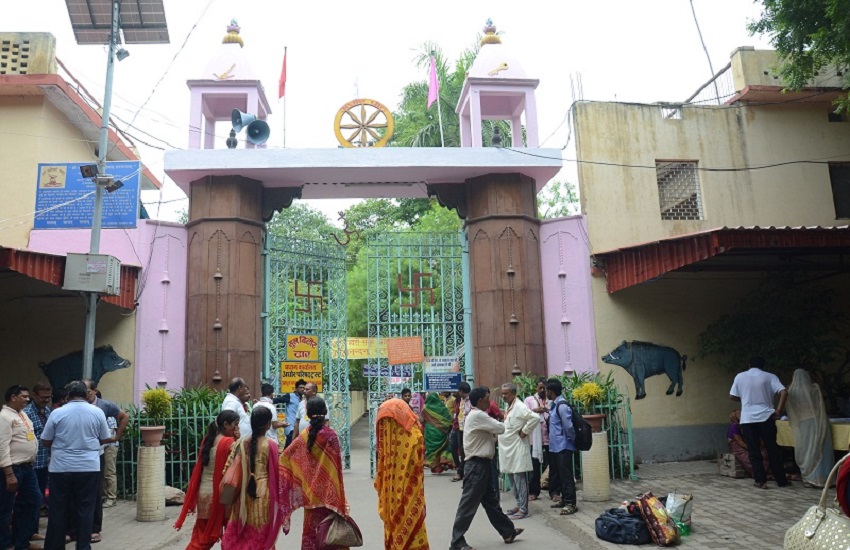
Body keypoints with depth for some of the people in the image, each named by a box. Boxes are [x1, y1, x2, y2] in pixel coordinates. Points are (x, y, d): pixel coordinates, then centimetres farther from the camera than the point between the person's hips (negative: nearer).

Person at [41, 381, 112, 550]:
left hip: (61, 468, 0)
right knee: (85, 509, 7)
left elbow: (45, 442, 3)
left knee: (58, 509, 11)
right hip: (89, 467, 0)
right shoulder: (97, 412, -2)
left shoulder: (57, 413, -4)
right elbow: (104, 439, 7)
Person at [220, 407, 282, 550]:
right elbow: (276, 472, -9)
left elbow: (230, 467, -1)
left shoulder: (242, 442, -2)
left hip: (245, 493, 4)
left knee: (243, 532, 16)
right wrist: (278, 495, 4)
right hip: (263, 492, -3)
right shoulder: (271, 444, -13)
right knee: (261, 534, 9)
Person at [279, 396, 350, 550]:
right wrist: (339, 496, -7)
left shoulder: (304, 435, -4)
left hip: (310, 490, 3)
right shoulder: (331, 435, -14)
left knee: (311, 527, 14)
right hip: (328, 490, -3)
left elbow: (285, 457, 0)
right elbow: (336, 466, -13)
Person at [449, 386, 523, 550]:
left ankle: (508, 532, 30)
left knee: (491, 501, 19)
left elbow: (491, 435, 17)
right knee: (468, 504, -4)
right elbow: (501, 429, -15)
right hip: (477, 465, -10)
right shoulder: (478, 416, -18)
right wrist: (497, 422, 5)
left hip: (482, 464, 10)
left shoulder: (476, 416, 15)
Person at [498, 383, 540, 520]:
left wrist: (525, 431, -19)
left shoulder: (519, 406, -16)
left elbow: (535, 418, -28)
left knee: (520, 479, -4)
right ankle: (519, 504, 27)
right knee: (513, 479, 16)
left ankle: (523, 509, 3)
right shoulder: (509, 407, 12)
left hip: (517, 448, -9)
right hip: (508, 448, 9)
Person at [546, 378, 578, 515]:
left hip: (563, 447, -9)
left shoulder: (562, 406, -19)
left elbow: (569, 427, -18)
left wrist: (574, 442, -8)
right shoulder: (554, 405, 10)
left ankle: (570, 503, 3)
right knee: (558, 474, 16)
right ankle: (563, 498, 28)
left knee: (566, 475, -3)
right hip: (555, 446, 9)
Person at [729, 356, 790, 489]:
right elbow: (784, 392, -10)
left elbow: (732, 396, 10)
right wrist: (778, 410, -5)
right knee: (773, 450, 11)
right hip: (766, 417, 0)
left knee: (754, 451, 5)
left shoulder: (740, 377, 6)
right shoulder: (769, 377, 4)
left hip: (747, 419, 0)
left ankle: (760, 481, 3)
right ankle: (781, 480, 19)